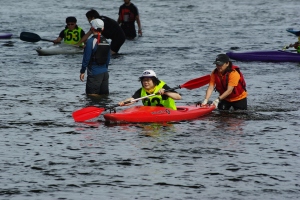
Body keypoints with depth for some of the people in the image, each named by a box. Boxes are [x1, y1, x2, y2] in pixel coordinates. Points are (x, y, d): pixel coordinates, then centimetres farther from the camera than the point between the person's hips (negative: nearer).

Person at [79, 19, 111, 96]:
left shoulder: (90, 41, -13)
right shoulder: (106, 42, 7)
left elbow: (86, 58, -12)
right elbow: (108, 58, 12)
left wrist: (82, 71, -5)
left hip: (94, 73, -7)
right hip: (105, 72, 7)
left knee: (92, 95, -5)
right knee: (105, 94, 11)